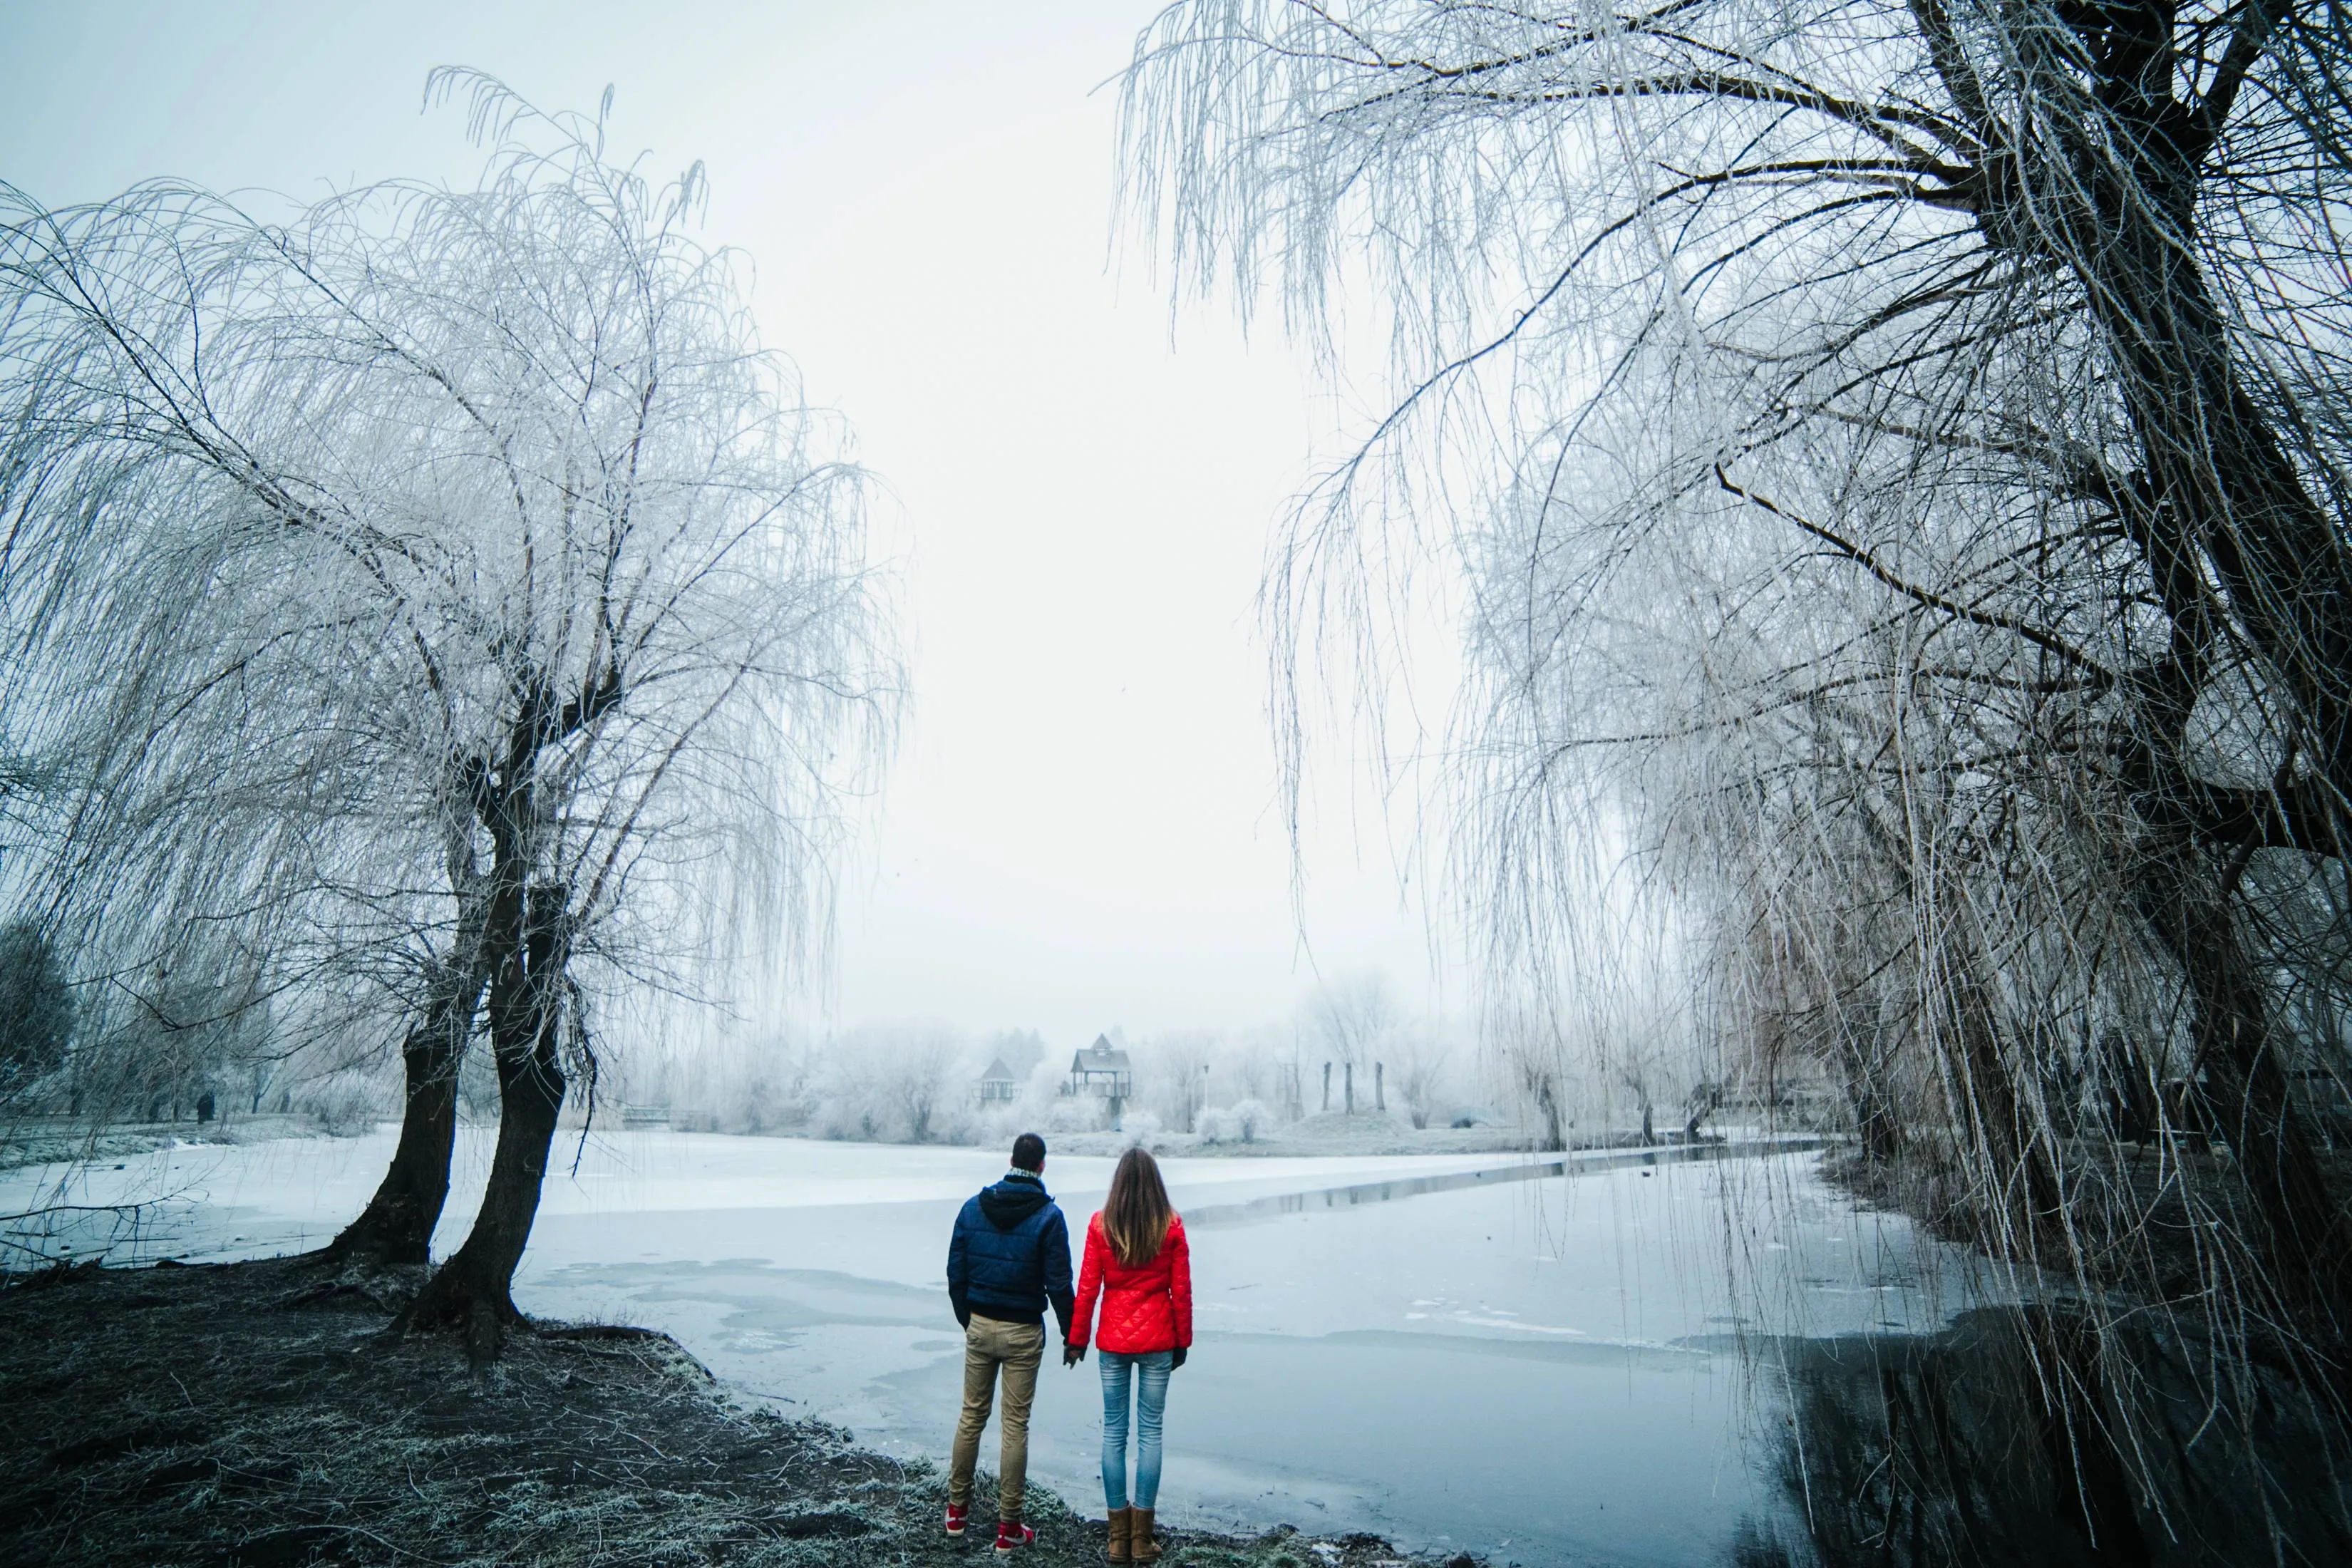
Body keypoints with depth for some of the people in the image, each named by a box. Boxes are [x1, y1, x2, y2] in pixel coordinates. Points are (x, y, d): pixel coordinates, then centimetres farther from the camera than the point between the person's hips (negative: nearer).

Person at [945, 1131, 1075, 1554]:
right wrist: (1071, 1332, 1)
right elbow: (1059, 1283, -13)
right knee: (1015, 1425, 6)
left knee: (971, 1416, 18)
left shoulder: (973, 1206, -2)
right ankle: (1008, 1526, 15)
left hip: (979, 1327, 4)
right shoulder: (1048, 1216, -14)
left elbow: (956, 1272, 4)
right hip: (1023, 1333, -4)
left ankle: (957, 1508, 30)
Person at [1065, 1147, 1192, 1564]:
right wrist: (1183, 1341, 9)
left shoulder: (1100, 1225, -5)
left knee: (1113, 1432, 10)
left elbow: (1087, 1288, -3)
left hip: (1113, 1340, 0)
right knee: (1150, 1432, 8)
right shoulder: (1171, 1226, -5)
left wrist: (1077, 1339, 7)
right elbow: (1181, 1291, -1)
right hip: (1157, 1341, 0)